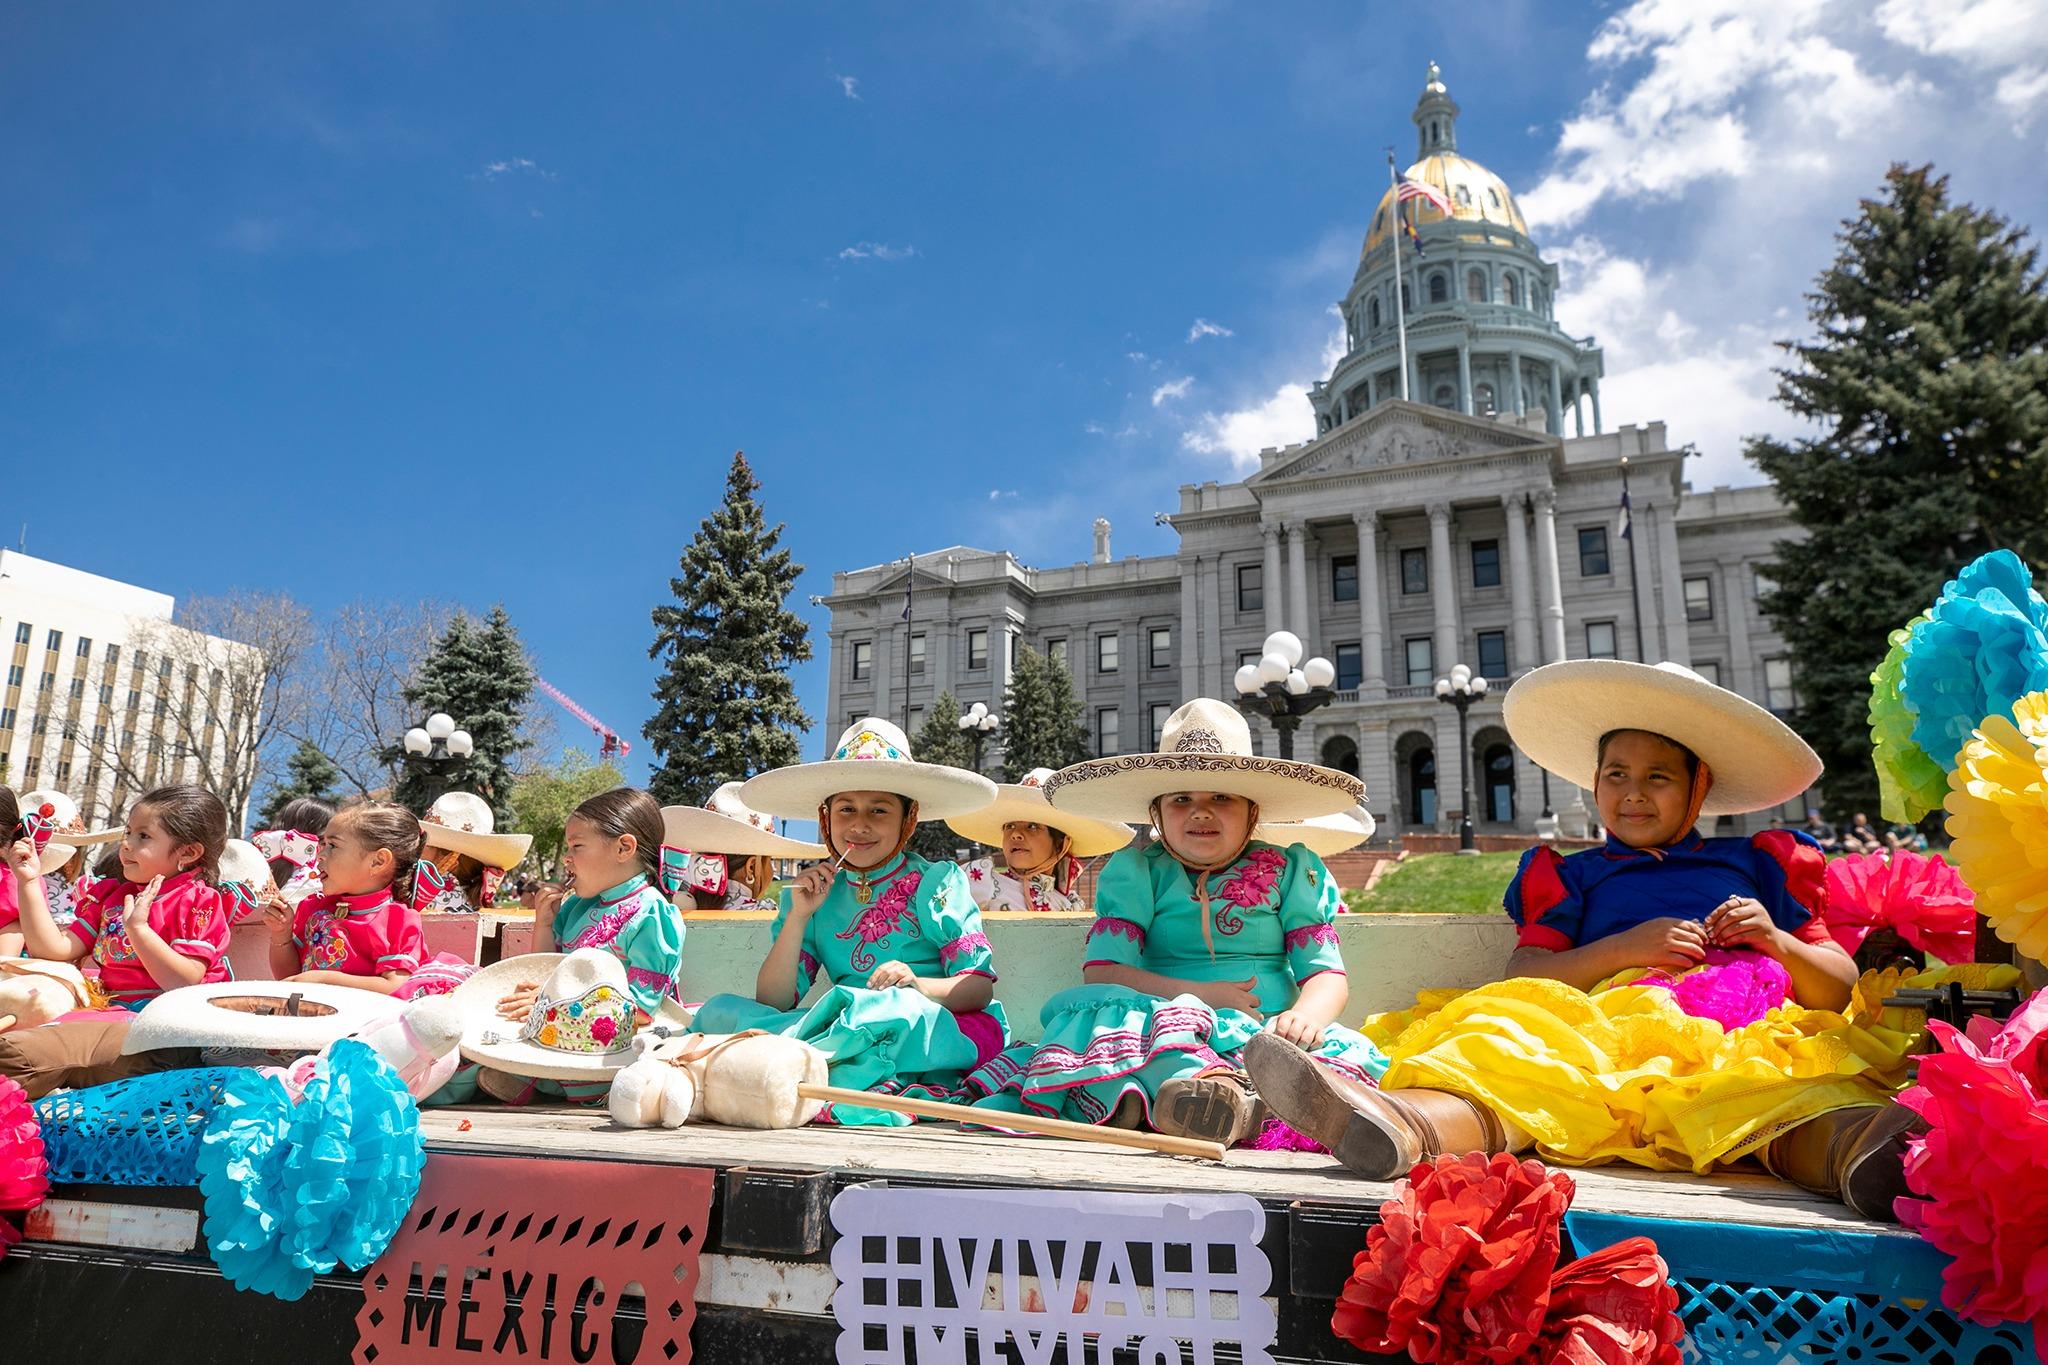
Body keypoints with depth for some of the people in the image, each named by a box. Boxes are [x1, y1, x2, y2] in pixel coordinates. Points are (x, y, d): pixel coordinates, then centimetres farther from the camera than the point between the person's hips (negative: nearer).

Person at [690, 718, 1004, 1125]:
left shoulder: (938, 883, 3)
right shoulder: (813, 894, 12)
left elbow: (979, 989, -3)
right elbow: (773, 1004, 3)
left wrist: (918, 986, -23)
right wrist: (798, 916, -7)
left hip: (945, 1030, -3)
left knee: (901, 1010, -38)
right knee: (718, 1010, -13)